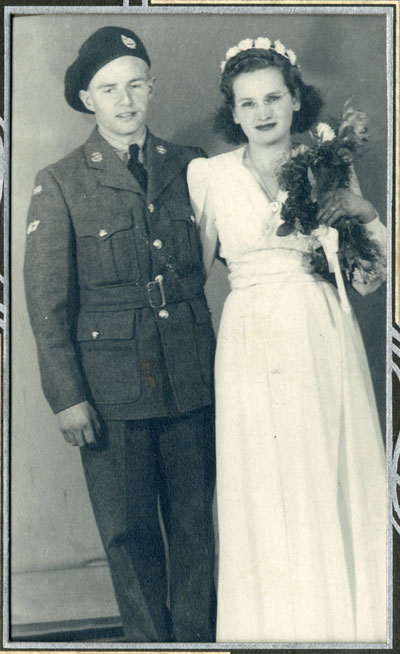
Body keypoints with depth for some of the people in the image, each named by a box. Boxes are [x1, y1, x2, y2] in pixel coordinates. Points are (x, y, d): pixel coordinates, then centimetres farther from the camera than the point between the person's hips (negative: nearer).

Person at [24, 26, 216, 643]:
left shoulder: (190, 168, 6)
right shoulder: (59, 185, -2)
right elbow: (46, 301, -3)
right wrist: (66, 395, -7)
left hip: (192, 378, 3)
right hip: (111, 387, -2)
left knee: (195, 520, 12)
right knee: (128, 530, 8)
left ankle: (197, 636, 30)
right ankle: (150, 640, 27)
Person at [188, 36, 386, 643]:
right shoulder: (209, 175, 2)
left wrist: (366, 211, -8)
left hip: (325, 340, 1)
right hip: (254, 343, -1)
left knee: (334, 482, 6)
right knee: (264, 493, 4)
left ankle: (347, 620, 25)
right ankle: (276, 627, 23)